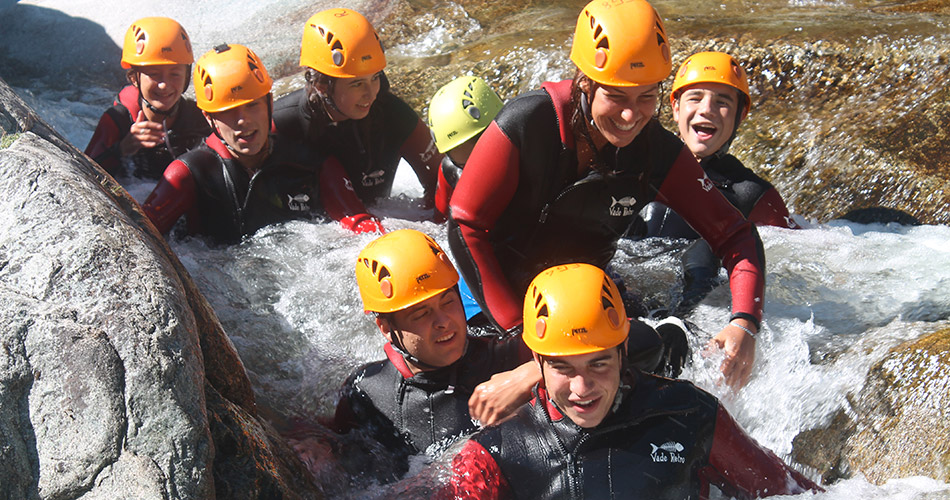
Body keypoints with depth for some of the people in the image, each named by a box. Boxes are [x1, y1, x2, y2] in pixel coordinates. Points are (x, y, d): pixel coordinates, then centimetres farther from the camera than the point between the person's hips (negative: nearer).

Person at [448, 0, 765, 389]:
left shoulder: (658, 152, -12)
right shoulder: (526, 124, -24)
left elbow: (735, 235, -5)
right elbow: (465, 226, -19)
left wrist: (745, 322, -24)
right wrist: (520, 331, -23)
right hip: (496, 293, -3)